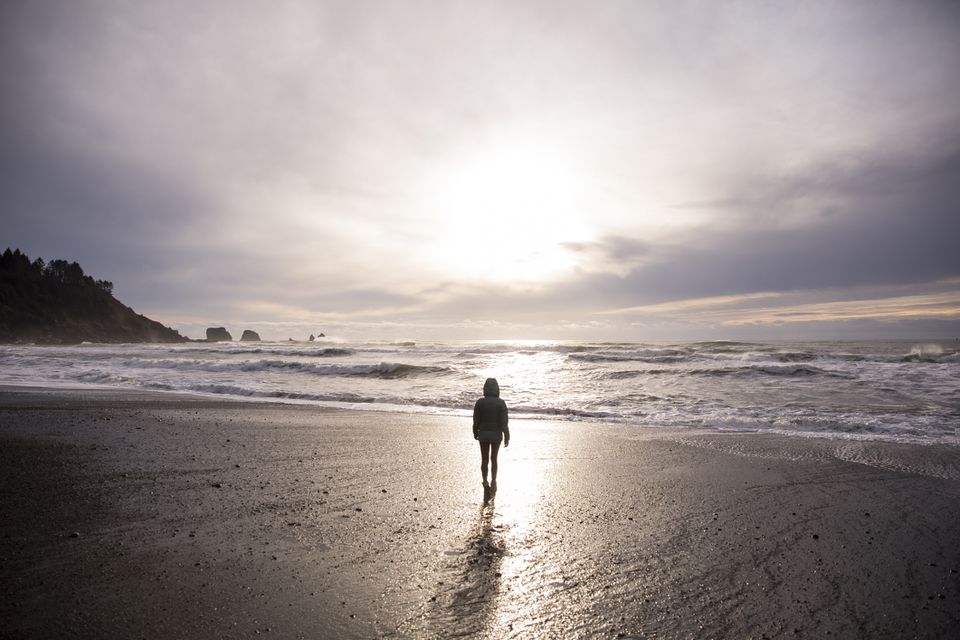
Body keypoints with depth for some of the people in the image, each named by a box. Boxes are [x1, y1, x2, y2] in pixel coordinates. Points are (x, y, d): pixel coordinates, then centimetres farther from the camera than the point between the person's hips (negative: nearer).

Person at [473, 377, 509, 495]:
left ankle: (485, 482, 27)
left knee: (484, 459, 17)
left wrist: (475, 433, 12)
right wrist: (507, 438, -4)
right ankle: (493, 483, 14)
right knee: (493, 459, 18)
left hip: (483, 434, 1)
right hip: (496, 435, -1)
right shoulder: (501, 403, -15)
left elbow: (476, 420, -5)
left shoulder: (480, 402, -12)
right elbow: (504, 422, -13)